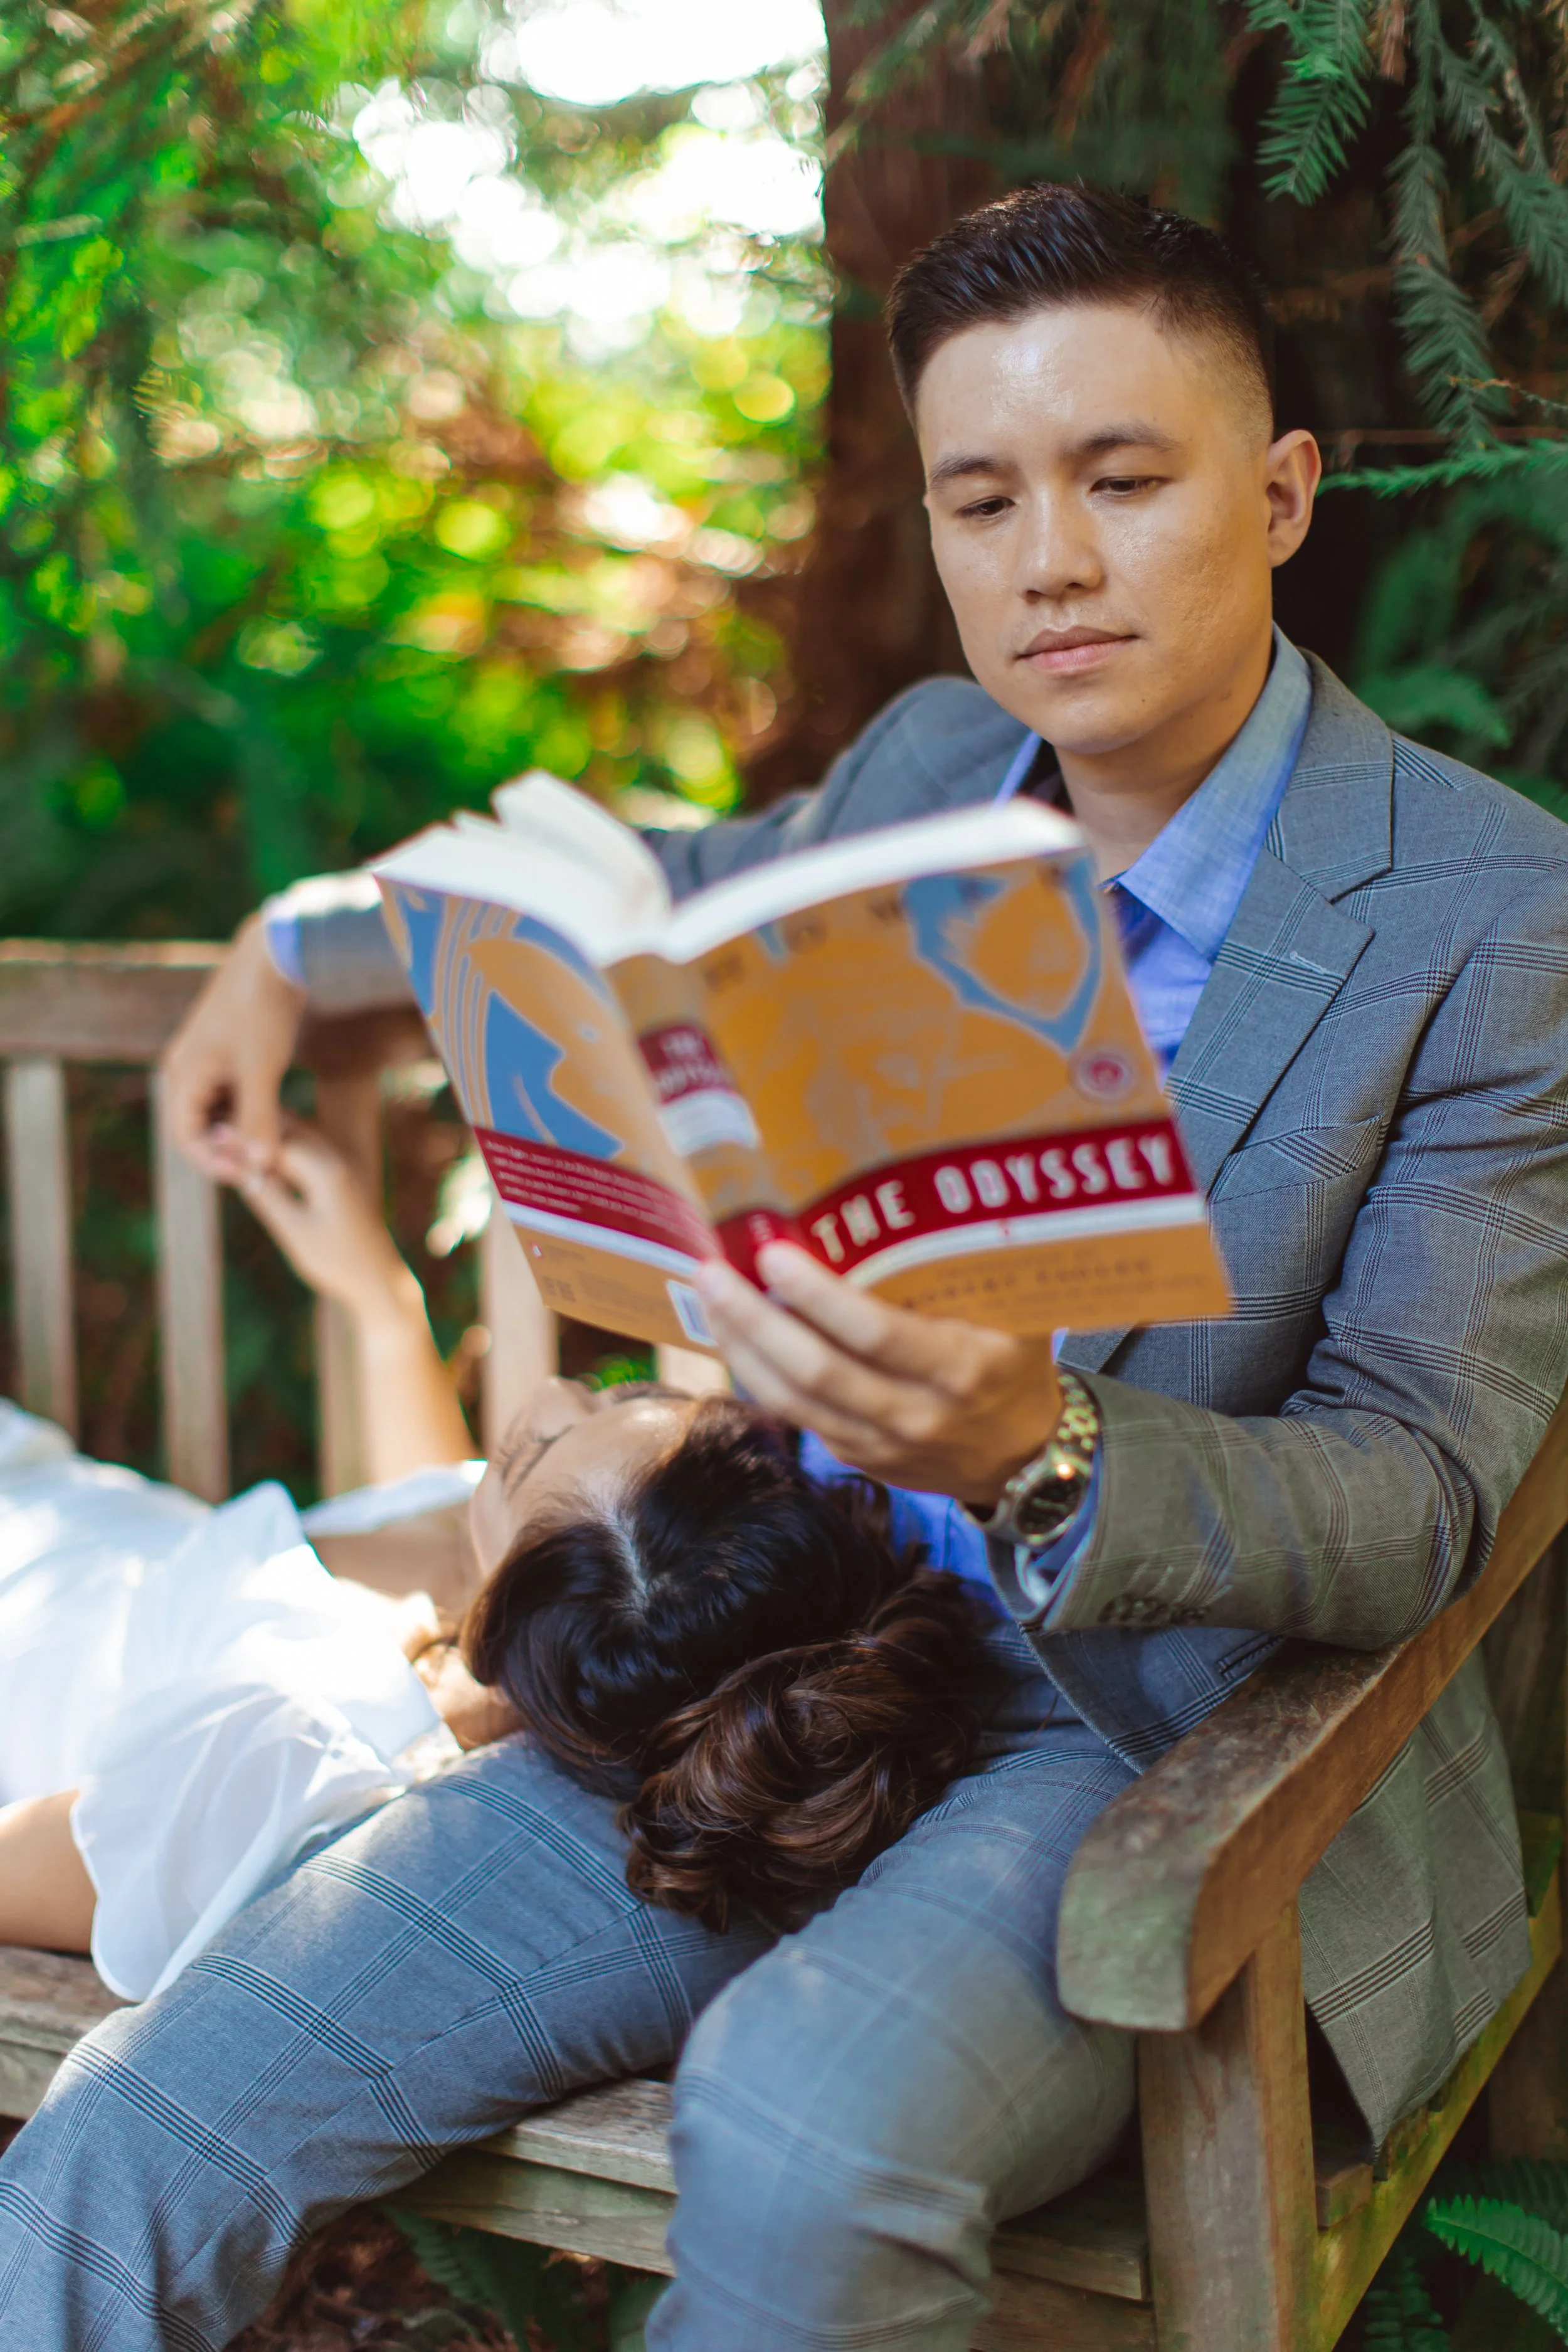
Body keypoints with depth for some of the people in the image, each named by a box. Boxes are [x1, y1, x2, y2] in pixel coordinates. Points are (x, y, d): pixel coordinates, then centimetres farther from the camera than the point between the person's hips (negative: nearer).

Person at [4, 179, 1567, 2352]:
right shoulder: (931, 771, 6)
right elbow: (678, 886, 29)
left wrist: (1036, 1450, -35)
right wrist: (299, 948, 37)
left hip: (1188, 1755, -4)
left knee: (803, 2135, -37)